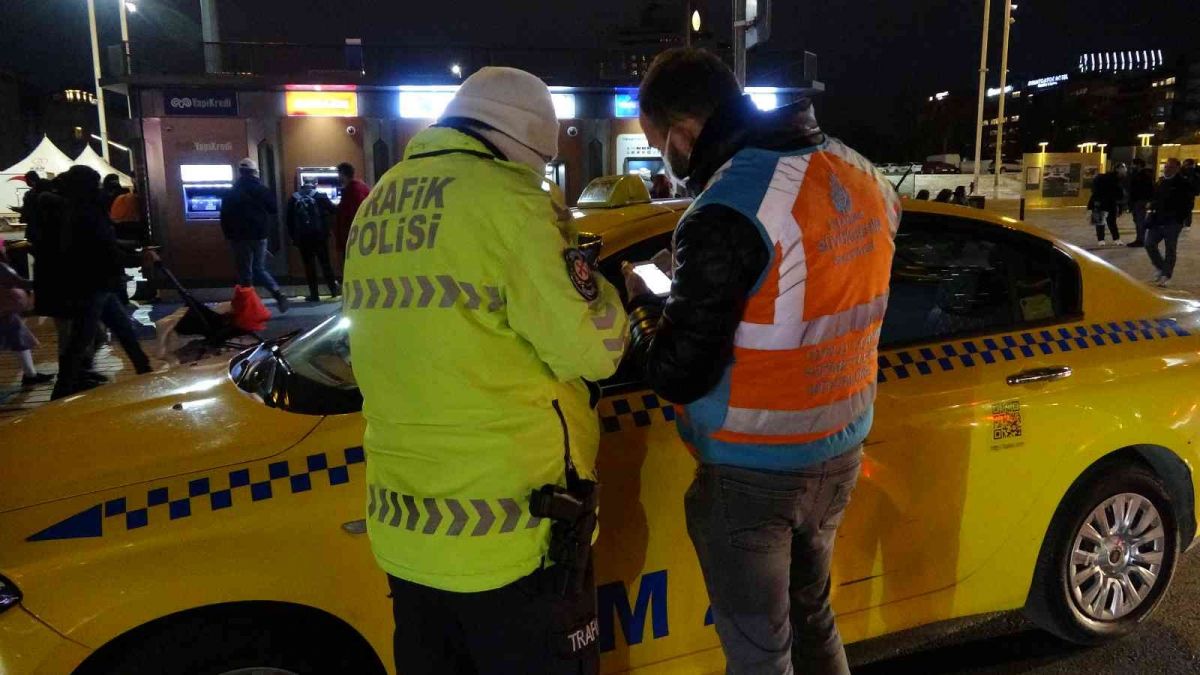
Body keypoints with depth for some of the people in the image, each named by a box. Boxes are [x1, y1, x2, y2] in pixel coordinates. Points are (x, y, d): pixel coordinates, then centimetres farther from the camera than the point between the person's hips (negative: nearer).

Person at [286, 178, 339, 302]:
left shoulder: (294, 198, 3)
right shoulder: (321, 196, -3)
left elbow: (289, 219, 3)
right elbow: (332, 210, 3)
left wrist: (293, 236, 8)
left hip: (302, 237, 1)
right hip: (319, 235, -1)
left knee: (309, 265, 4)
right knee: (325, 263, 10)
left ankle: (314, 294, 4)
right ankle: (334, 288, 8)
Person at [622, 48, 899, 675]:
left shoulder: (727, 211, -24)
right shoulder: (861, 175, 1)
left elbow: (679, 374, -21)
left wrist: (638, 302, -2)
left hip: (753, 476, -7)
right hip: (841, 454, 8)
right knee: (810, 617, 27)